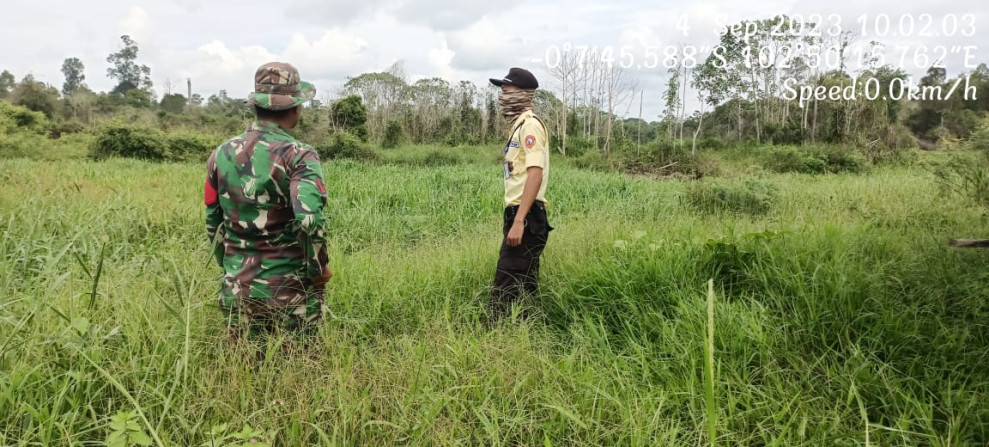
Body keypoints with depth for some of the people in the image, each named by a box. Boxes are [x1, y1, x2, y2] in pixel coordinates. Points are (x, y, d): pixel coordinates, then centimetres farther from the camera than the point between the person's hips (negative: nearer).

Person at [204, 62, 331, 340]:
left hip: (237, 290, 5)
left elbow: (213, 223, 11)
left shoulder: (222, 154, 4)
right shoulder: (298, 156, -13)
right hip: (289, 293, -4)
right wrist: (319, 269, -11)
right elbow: (309, 220, -27)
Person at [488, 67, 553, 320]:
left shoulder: (530, 124, -11)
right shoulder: (519, 124, 19)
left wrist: (518, 221, -26)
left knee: (506, 287, -10)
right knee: (523, 285, 12)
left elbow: (535, 174, -21)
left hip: (526, 216, -10)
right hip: (519, 214, 10)